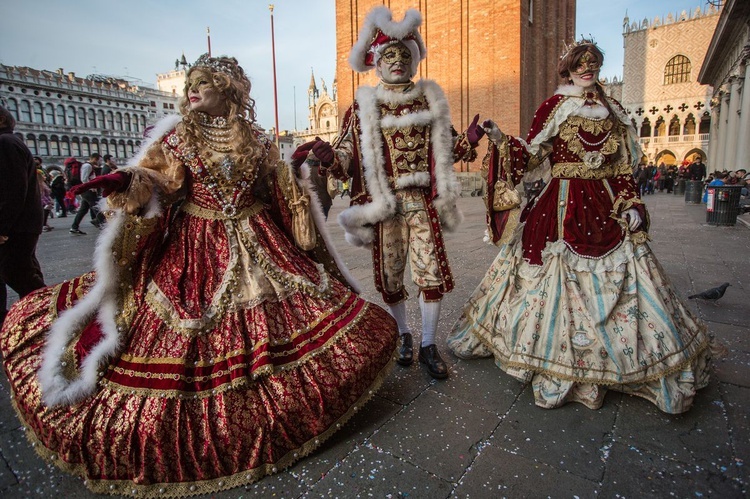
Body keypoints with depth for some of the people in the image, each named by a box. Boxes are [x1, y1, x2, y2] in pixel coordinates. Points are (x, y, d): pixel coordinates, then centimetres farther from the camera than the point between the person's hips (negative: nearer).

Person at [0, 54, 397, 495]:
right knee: (187, 344, -1)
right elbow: (156, 180, -6)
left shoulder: (257, 141, 9)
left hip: (257, 249, 2)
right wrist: (128, 182, -24)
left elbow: (284, 191, 18)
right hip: (193, 251, -1)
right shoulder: (177, 136, 5)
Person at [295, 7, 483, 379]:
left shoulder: (430, 99, 10)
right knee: (389, 276, 8)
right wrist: (329, 157, -23)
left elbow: (444, 150, 16)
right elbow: (347, 159, -2)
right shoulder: (363, 106, 3)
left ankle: (428, 345, 17)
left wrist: (469, 141, -2)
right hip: (384, 204, -1)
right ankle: (403, 335, 33)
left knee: (432, 272, -1)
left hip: (422, 203, 1)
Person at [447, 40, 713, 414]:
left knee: (619, 277, 5)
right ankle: (561, 367, 12)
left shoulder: (612, 111, 14)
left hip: (604, 204, 4)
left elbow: (623, 168, 14)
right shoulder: (554, 107, 3)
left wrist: (631, 206, 5)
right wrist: (501, 141, -16)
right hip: (562, 207, -4)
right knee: (560, 275, -4)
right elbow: (532, 155, -2)